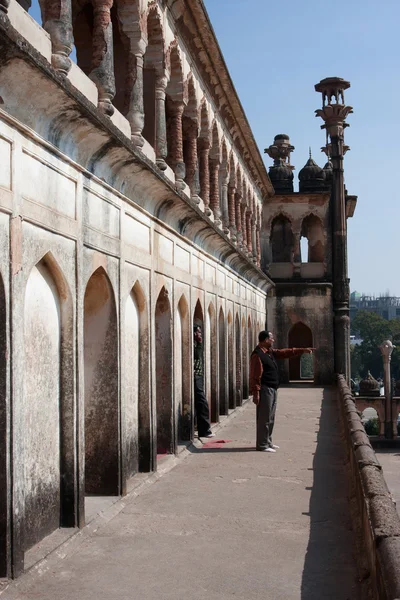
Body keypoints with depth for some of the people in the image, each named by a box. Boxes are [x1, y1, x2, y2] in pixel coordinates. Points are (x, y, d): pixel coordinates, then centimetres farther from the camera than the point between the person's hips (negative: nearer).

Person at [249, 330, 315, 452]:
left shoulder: (270, 352, 14)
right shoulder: (257, 355, -16)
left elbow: (285, 352, 23)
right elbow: (255, 376, -20)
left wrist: (303, 350, 21)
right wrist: (255, 393, -22)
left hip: (272, 389, 10)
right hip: (265, 389, -10)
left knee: (270, 418, 16)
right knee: (264, 418, -6)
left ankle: (268, 441, 25)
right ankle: (262, 445, -1)